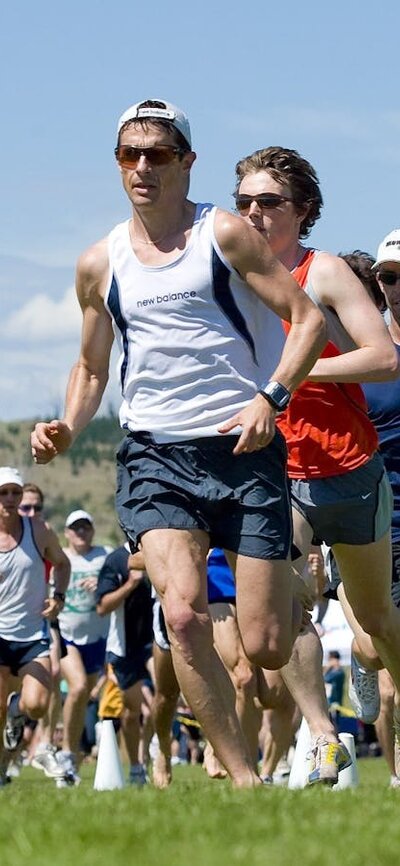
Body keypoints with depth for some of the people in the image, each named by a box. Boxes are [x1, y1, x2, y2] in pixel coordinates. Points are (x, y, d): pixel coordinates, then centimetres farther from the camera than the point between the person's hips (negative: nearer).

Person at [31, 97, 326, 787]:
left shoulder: (223, 235, 0)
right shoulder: (100, 264, 10)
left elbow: (307, 318, -2)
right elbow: (91, 366, 23)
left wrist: (271, 397, -16)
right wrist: (67, 430, 3)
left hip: (244, 447, -2)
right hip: (154, 455, 2)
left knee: (266, 648, -4)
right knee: (183, 615, -22)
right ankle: (242, 778, -13)